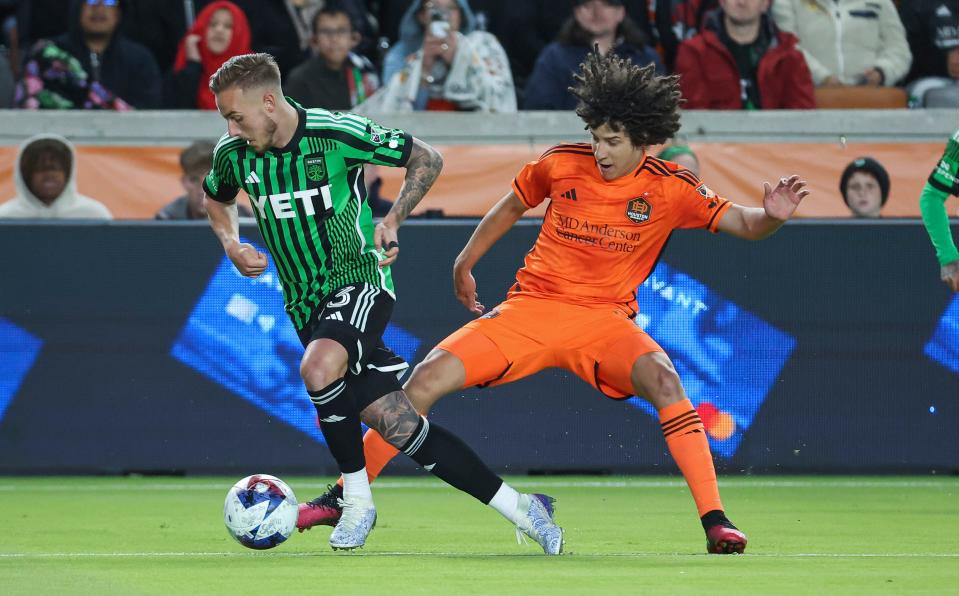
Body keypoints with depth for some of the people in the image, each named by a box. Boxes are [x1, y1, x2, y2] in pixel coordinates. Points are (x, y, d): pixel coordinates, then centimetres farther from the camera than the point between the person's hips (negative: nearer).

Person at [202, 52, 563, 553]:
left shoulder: (336, 133, -15)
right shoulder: (233, 154, -1)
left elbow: (426, 159, -2)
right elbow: (216, 198, 24)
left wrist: (393, 219, -15)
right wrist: (231, 244, 4)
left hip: (358, 280, -5)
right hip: (305, 304, 5)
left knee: (318, 367, -35)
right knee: (397, 424, -5)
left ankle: (357, 499, -17)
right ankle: (518, 508, 4)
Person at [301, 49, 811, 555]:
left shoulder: (669, 188, -7)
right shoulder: (562, 163, -3)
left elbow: (740, 223, -12)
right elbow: (511, 206, 16)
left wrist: (771, 216, -35)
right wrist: (464, 264, 23)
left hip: (606, 319, -2)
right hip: (530, 307, 2)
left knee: (662, 379, -33)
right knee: (430, 376, -15)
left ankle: (714, 521, -29)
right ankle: (343, 498, -1)